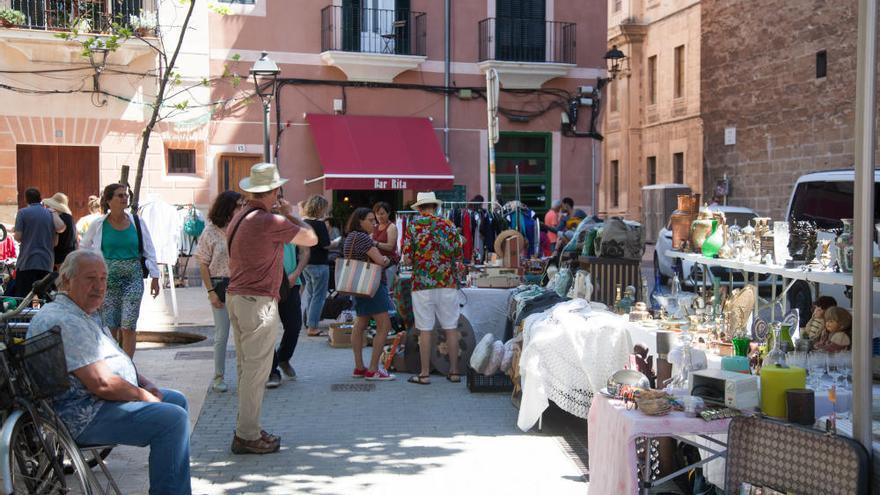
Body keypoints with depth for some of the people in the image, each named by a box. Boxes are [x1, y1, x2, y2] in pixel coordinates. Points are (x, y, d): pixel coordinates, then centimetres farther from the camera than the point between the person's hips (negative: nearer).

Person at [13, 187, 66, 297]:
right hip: (46, 263, 3)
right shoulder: (51, 214, 8)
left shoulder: (22, 212, -1)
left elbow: (18, 237, -6)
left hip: (27, 262, -3)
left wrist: (13, 233, 16)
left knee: (22, 297, -2)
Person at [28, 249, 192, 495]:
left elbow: (109, 360, 24)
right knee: (174, 419, -23)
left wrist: (145, 383, 8)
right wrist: (144, 396, -13)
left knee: (177, 400, 20)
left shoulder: (86, 313, 15)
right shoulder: (65, 322, -22)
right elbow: (101, 383, -26)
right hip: (86, 417, -12)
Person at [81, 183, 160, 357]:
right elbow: (84, 250, 13)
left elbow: (149, 251, 6)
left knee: (129, 326, -4)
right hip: (107, 279, 0)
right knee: (109, 326, 3)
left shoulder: (137, 222, 2)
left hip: (133, 278, 0)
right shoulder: (98, 225, 0)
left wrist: (155, 277, 3)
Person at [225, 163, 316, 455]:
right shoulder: (271, 221, -16)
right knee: (256, 369, -4)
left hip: (235, 296, 9)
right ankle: (247, 436, 0)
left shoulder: (239, 218, 12)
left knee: (246, 366, 15)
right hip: (258, 301, -9)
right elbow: (311, 239, -7)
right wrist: (290, 214, 6)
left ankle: (245, 429, 22)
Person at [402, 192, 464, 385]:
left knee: (425, 330, 2)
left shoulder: (413, 226, -2)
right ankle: (454, 371, 11)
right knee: (451, 328, 7)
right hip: (448, 283, 2)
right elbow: (458, 255, 4)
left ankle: (425, 373, 6)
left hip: (422, 284, -2)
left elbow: (407, 257, -5)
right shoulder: (448, 225, 4)